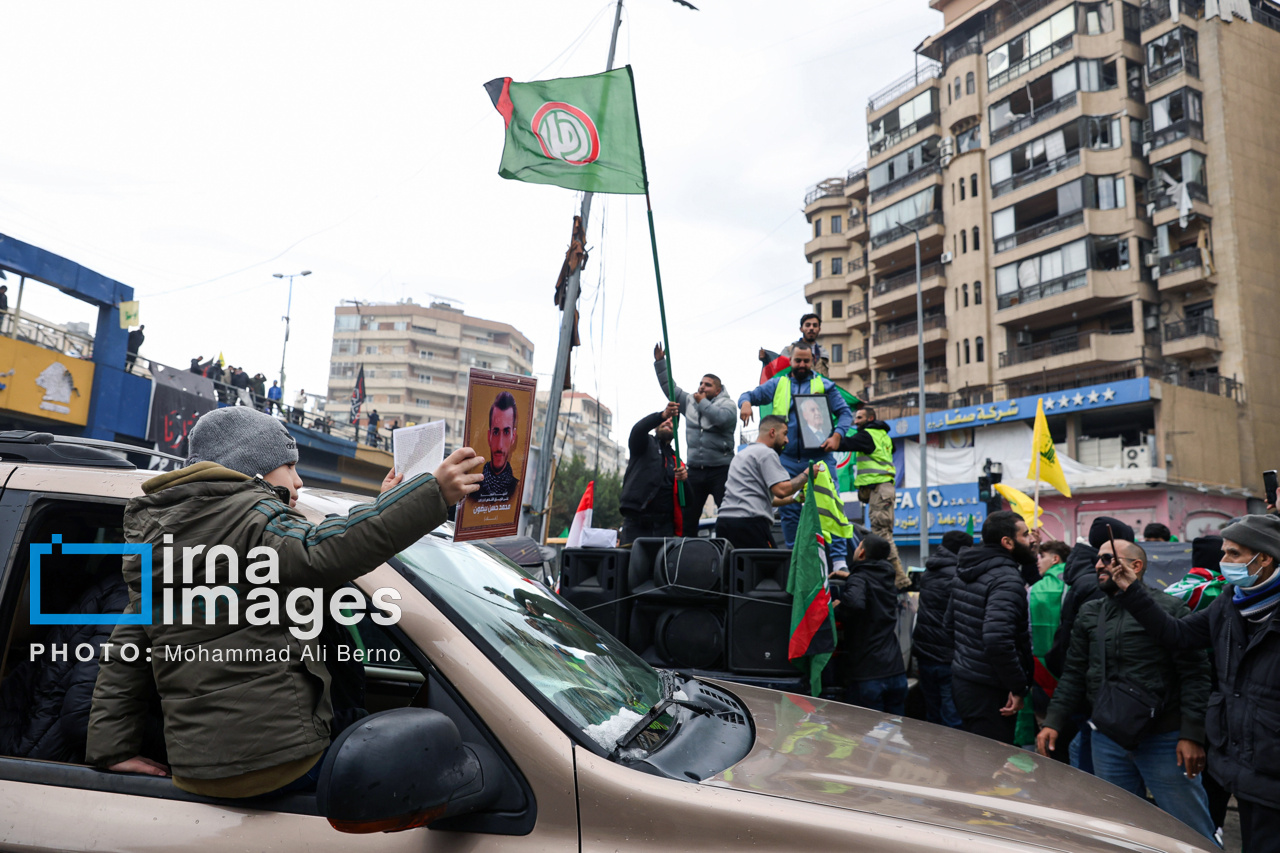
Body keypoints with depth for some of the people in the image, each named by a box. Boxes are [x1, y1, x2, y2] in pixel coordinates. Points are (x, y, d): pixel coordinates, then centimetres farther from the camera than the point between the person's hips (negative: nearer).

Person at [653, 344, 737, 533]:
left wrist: (703, 403, -12)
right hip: (694, 470, 5)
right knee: (688, 516, 7)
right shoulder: (690, 402, 14)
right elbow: (669, 386, 17)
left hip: (720, 470, -5)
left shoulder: (726, 404, -2)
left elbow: (722, 418, -24)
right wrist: (660, 362, 11)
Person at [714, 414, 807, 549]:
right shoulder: (766, 453, -2)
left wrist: (793, 498, 33)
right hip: (749, 522, -9)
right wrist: (806, 475, 2)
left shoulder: (741, 454, 27)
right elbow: (781, 490, -13)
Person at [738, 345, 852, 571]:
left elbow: (845, 413, 9)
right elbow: (751, 394, 17)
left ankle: (839, 559, -4)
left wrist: (837, 436, -9)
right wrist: (745, 402, -8)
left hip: (819, 458, -2)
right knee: (788, 510, 5)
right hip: (788, 461, 2)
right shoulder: (777, 384, 14)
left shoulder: (825, 385, 10)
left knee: (830, 507, -8)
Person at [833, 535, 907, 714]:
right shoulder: (887, 579, 12)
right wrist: (850, 576, 30)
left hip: (868, 675, -7)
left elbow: (855, 603, -33)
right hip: (897, 672, 7)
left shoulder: (859, 579, -11)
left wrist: (836, 608, -15)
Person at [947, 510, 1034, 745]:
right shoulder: (1007, 579, -19)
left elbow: (950, 620, 19)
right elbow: (997, 638, -31)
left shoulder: (966, 572, 9)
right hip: (988, 691, -9)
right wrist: (1018, 688, -21)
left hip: (961, 679, 9)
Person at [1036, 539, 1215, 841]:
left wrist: (1193, 735, -14)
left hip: (1164, 740, -5)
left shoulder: (1169, 609, -4)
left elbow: (1195, 674, -8)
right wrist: (1053, 722, 3)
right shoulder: (1089, 614, 10)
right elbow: (1074, 674, 12)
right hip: (1107, 741, 5)